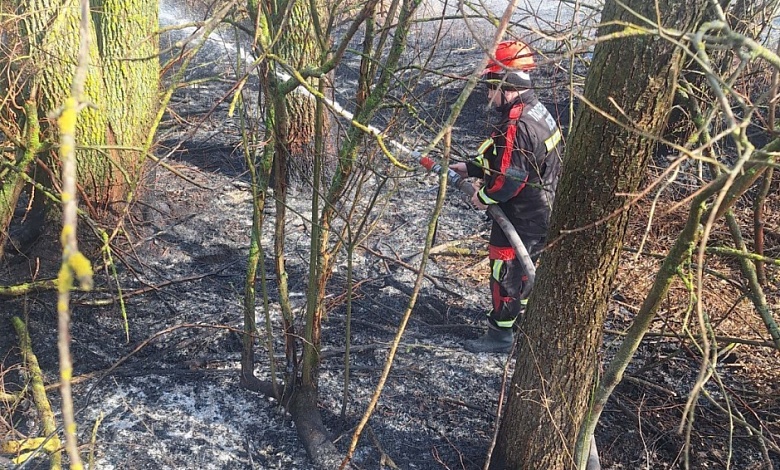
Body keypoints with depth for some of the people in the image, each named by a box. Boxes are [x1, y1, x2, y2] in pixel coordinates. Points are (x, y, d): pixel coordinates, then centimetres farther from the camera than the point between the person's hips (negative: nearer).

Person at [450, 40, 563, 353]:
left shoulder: (516, 126, -28)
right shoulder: (536, 110, 6)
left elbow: (510, 178, -28)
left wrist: (484, 196, -11)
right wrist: (470, 168, 12)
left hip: (520, 218, -10)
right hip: (540, 213, 10)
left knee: (505, 271, 4)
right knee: (525, 266, 23)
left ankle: (500, 333, 18)